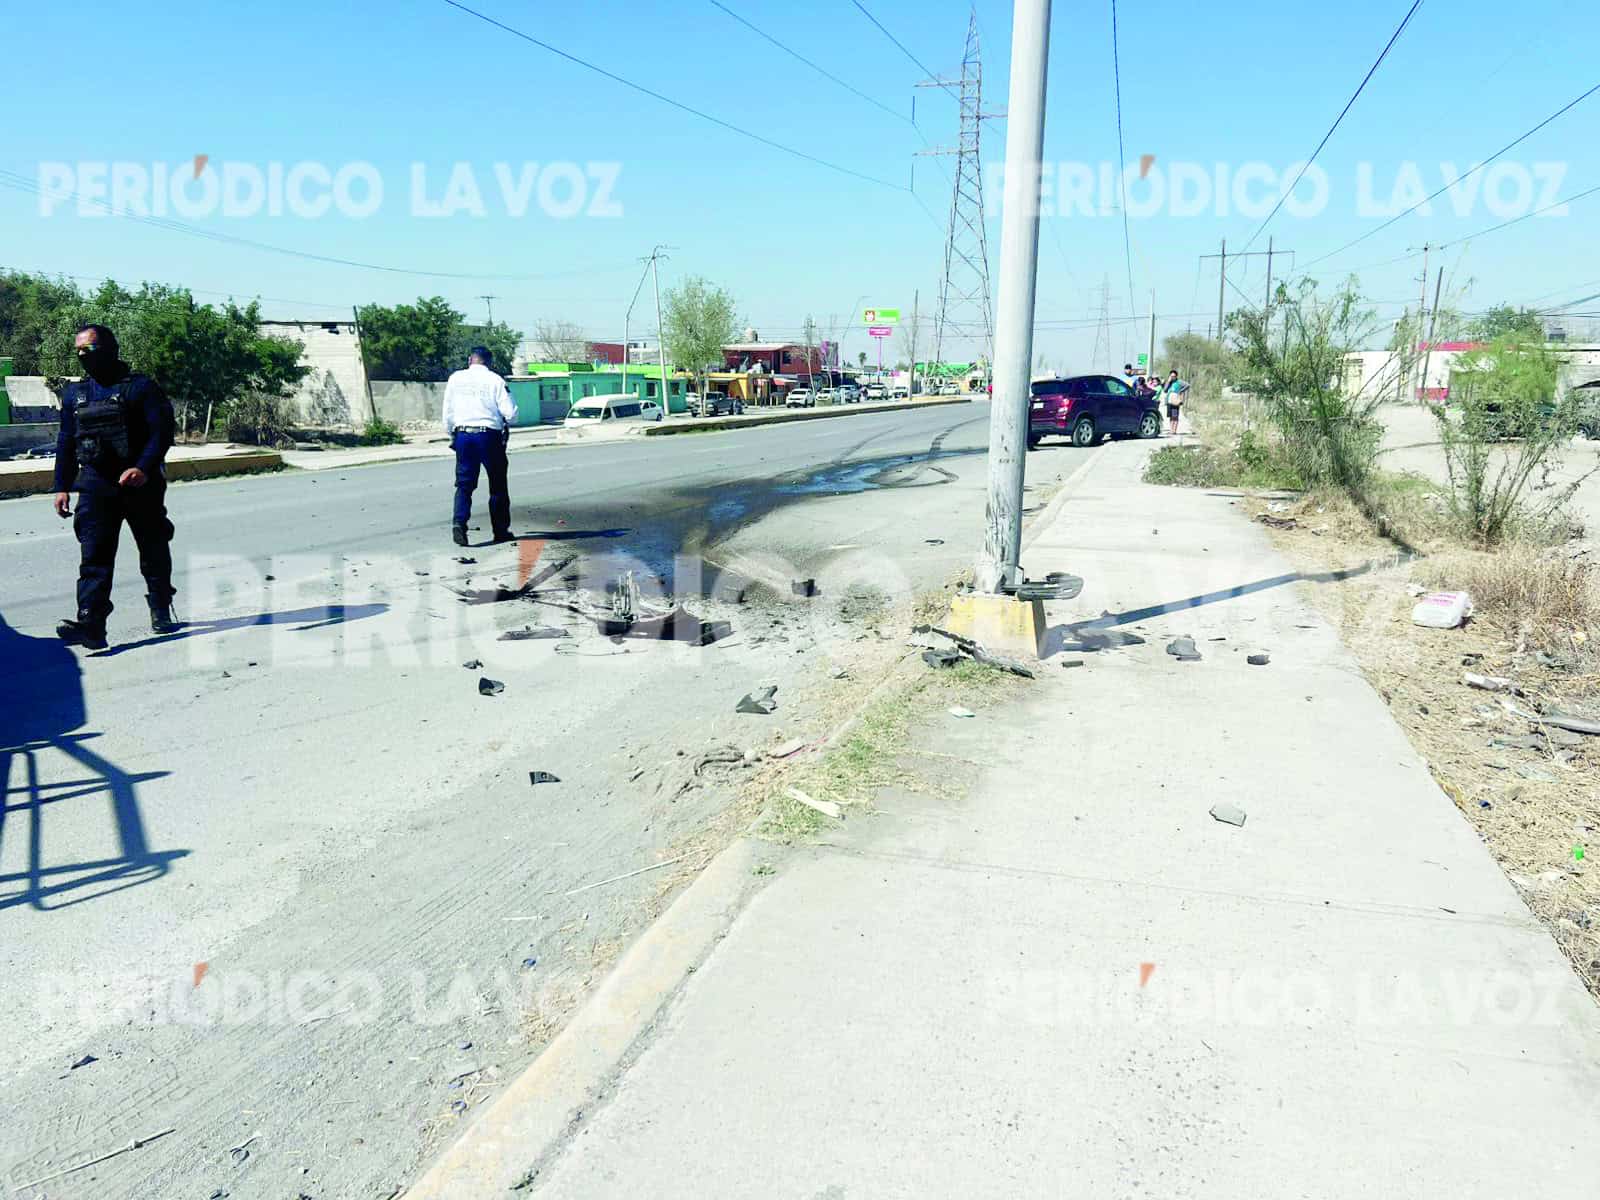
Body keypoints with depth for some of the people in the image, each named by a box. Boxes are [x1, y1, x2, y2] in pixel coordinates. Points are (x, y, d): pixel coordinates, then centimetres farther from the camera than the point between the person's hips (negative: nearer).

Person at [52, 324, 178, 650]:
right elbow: (66, 442, 15)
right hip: (95, 486, 3)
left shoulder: (141, 387, -4)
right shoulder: (75, 394, 12)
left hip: (141, 485, -3)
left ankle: (161, 613, 27)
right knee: (93, 556, -8)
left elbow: (162, 433, -12)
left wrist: (143, 468, -26)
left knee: (154, 552, 10)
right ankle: (90, 625, -16)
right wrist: (62, 486, 9)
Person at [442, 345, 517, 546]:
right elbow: (511, 413, -8)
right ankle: (500, 531, 15)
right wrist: (506, 422, 15)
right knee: (497, 485, 10)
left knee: (464, 484, 7)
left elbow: (447, 411, 8)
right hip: (489, 436, -2)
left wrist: (451, 434, 21)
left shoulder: (456, 378, 6)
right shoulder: (495, 380, -3)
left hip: (462, 434, 2)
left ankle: (459, 522, -14)